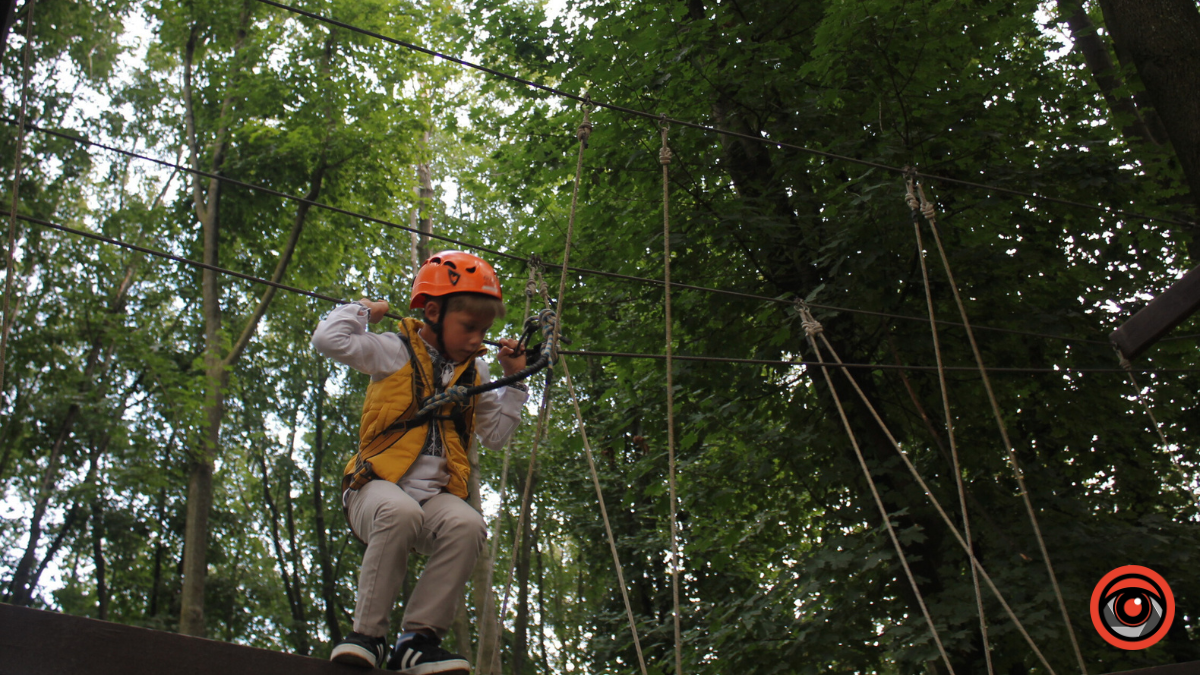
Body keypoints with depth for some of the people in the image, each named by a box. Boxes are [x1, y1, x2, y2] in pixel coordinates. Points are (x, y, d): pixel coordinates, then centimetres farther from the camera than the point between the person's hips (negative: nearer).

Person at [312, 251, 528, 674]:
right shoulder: (395, 352, 5)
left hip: (437, 495, 4)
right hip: (379, 485, -4)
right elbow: (329, 339, -6)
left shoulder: (474, 374, 20)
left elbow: (495, 436, 22)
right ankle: (367, 634, -24)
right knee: (401, 513, -40)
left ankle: (418, 640, -20)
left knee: (467, 525, -31)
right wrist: (363, 311, 7)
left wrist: (514, 382, 17)